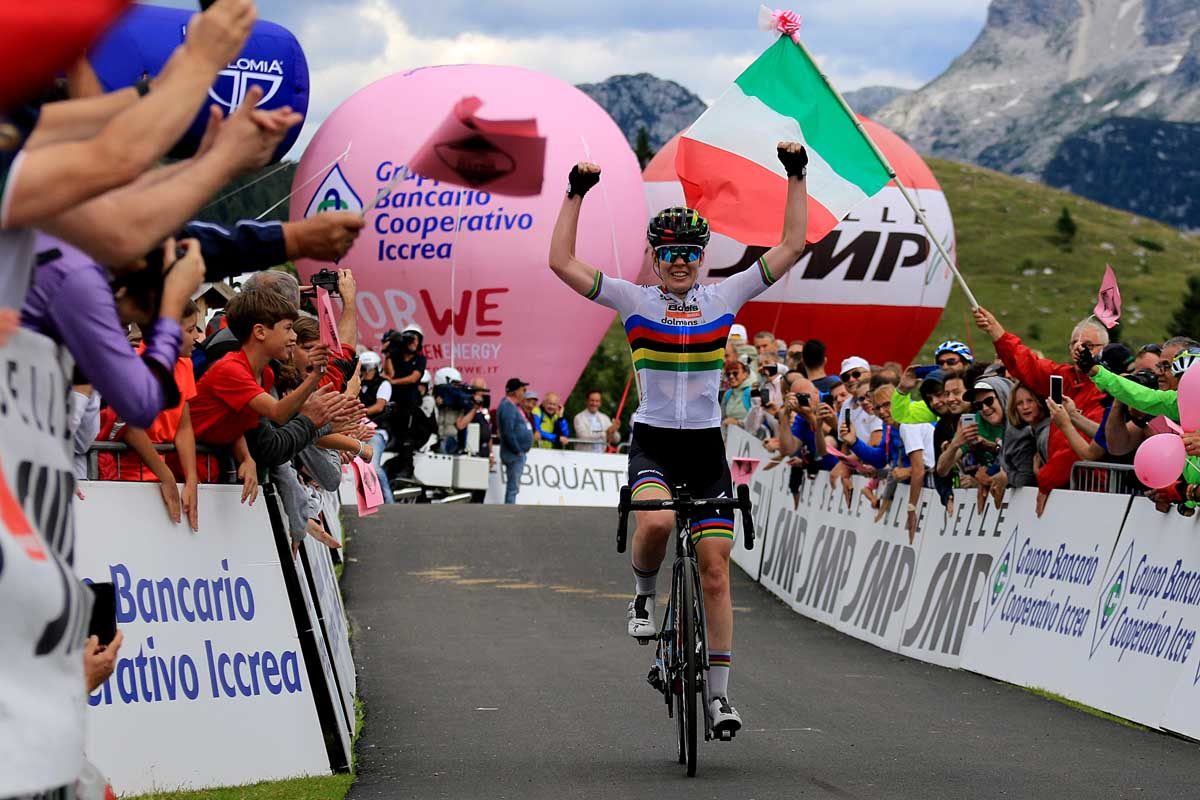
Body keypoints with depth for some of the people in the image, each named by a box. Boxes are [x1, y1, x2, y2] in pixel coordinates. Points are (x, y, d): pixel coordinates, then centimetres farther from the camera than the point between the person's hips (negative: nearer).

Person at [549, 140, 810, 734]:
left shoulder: (725, 297, 4)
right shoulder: (634, 300, 0)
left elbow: (791, 246, 3)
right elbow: (561, 262, -7)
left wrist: (796, 177, -2)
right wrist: (576, 194, -11)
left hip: (706, 446, 2)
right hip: (653, 440, -2)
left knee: (715, 570, -2)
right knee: (656, 520, -33)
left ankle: (719, 693, 5)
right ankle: (644, 596, 0)